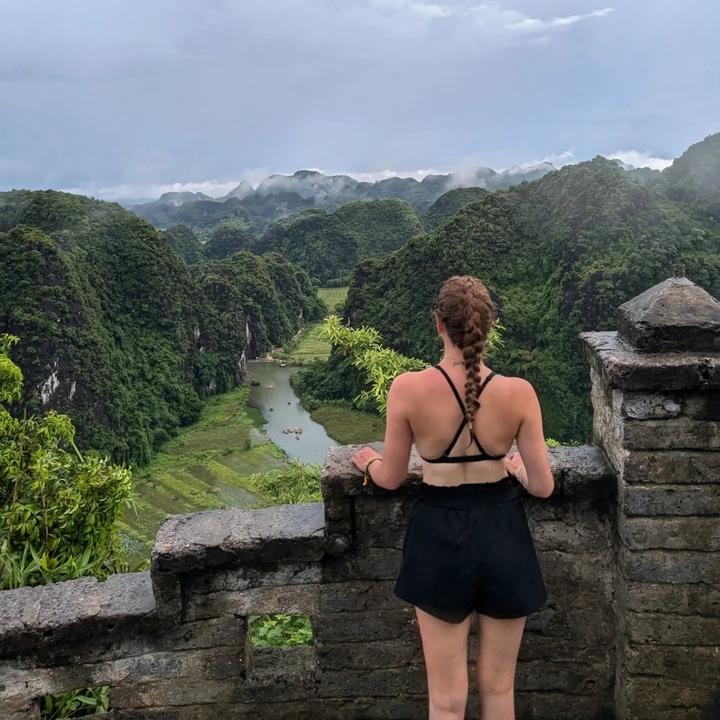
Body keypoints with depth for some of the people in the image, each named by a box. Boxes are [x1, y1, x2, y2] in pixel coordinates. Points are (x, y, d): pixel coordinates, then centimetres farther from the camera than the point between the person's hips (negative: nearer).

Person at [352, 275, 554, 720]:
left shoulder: (409, 389, -16)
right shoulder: (518, 393, -13)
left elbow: (392, 479, -4)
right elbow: (543, 486, -6)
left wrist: (370, 462, 18)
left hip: (440, 538, -1)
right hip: (502, 536, 1)